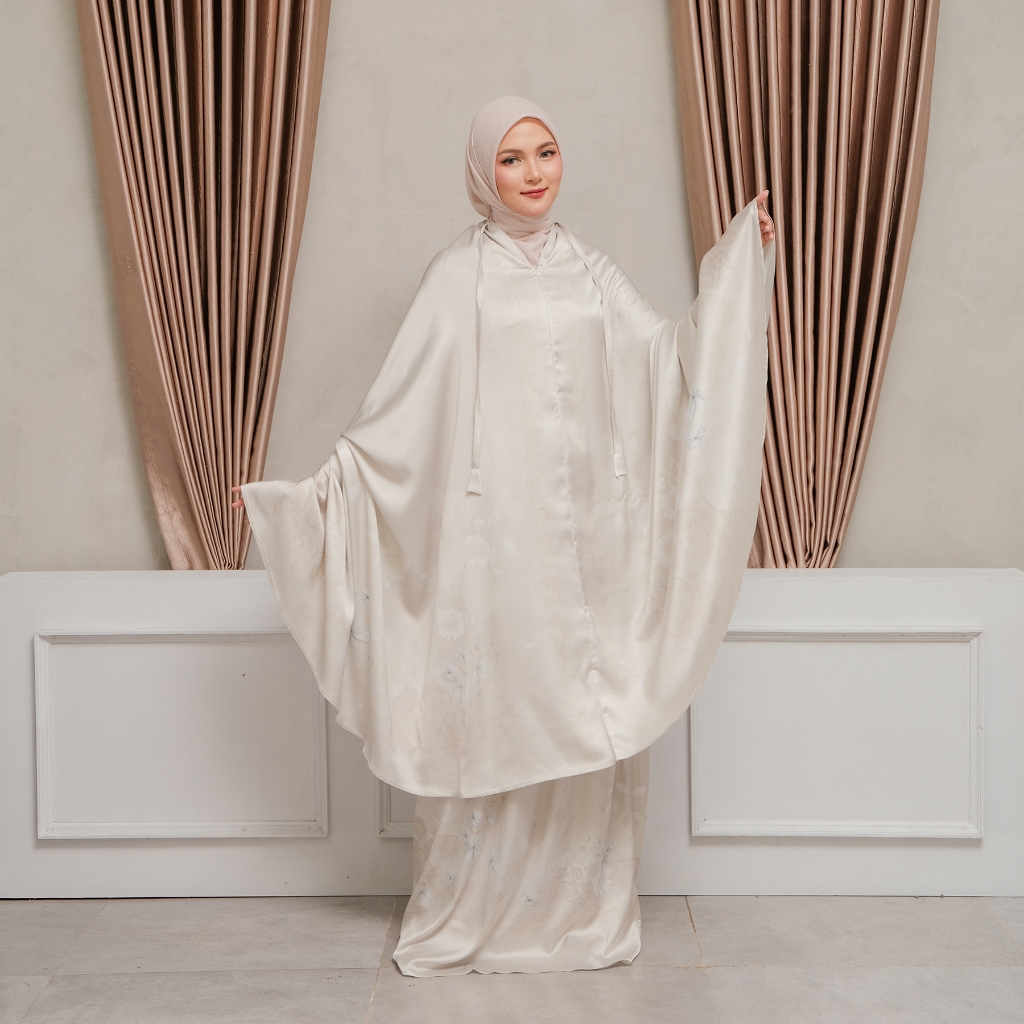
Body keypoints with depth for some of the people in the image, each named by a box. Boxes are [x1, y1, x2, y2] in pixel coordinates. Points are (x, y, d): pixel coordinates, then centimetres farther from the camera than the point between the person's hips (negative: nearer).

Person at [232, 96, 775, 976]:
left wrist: (738, 268, 2)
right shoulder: (459, 278, 0)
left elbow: (673, 364, 5)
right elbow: (395, 418, -2)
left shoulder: (590, 273, 12)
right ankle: (466, 915, 17)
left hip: (586, 538, 4)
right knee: (490, 720, 1)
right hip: (494, 536, -3)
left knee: (591, 722, 6)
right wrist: (304, 496, -8)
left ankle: (587, 909, 21)